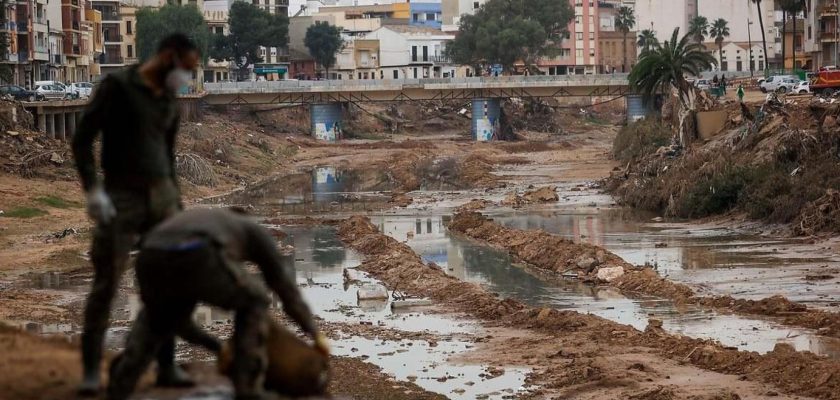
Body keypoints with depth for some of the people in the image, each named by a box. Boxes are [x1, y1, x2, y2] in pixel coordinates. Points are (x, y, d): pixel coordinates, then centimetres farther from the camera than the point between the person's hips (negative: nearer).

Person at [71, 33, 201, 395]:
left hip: (161, 196, 6)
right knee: (106, 284, -8)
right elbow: (82, 139, -11)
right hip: (121, 197, -6)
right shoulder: (117, 87, -7)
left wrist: (176, 203, 20)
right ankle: (91, 371, -2)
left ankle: (166, 366, 10)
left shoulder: (169, 103, 14)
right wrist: (93, 189, -21)